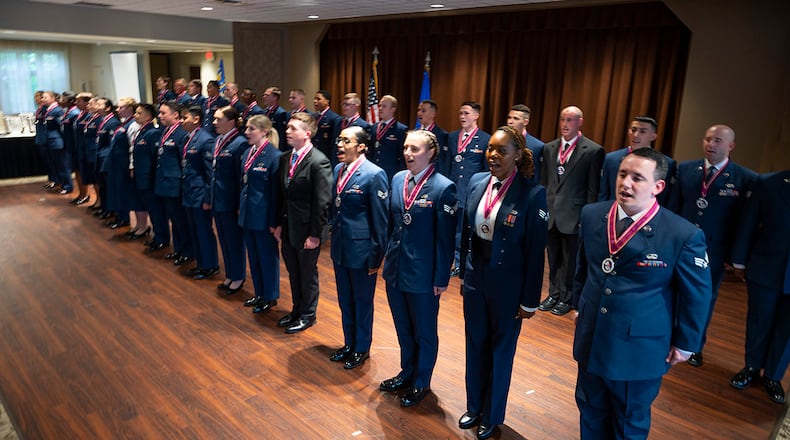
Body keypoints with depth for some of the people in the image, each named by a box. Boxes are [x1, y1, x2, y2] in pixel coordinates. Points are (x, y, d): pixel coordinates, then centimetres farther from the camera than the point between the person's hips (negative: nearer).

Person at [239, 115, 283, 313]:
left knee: (267, 257, 6)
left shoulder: (274, 156, -16)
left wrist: (274, 221, -15)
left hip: (263, 216, -8)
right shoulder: (248, 153, 8)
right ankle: (259, 293, 33)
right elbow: (243, 183, 15)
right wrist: (241, 208, 13)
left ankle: (270, 297, 22)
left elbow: (276, 191, -15)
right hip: (248, 214, 8)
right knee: (253, 257, 18)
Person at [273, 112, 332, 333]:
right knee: (293, 273, 20)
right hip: (288, 228, 7)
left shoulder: (319, 162, -18)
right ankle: (296, 310, 38)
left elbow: (322, 202, -18)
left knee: (308, 274, 10)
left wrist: (315, 234, -18)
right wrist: (279, 223, 10)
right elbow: (283, 194, 12)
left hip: (306, 230, -7)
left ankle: (307, 315, 28)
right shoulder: (285, 159, 6)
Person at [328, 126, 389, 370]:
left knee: (362, 302, 11)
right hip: (339, 248, 7)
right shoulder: (338, 169, 5)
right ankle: (348, 343, 40)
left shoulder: (374, 174, -17)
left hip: (362, 250, -7)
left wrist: (376, 257, -14)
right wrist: (334, 238, 14)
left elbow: (381, 219, -15)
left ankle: (361, 348, 31)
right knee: (345, 301, 20)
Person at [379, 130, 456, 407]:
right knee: (403, 329, 22)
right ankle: (407, 373, 43)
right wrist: (385, 258, 11)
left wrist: (442, 278, -12)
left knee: (424, 333, 14)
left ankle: (421, 383, 34)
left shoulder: (443, 188, -17)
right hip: (395, 269, 6)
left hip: (423, 275, -6)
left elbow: (446, 238, -14)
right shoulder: (397, 179, 3)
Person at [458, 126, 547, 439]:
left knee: (501, 350, 14)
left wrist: (530, 300, -10)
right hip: (475, 279, 5)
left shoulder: (532, 194, -18)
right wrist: (464, 272, 11)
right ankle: (474, 407, 41)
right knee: (475, 345, 19)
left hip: (507, 285, -5)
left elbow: (535, 251, -14)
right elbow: (466, 232, 7)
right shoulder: (477, 182, -2)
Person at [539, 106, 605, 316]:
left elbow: (593, 189, -7)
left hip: (574, 217, -4)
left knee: (570, 260, 9)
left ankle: (566, 298, 25)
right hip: (551, 214, 5)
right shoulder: (549, 148, 8)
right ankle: (554, 294, 32)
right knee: (553, 258, 16)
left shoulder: (593, 151, -7)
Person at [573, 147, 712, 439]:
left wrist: (685, 344, -1)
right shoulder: (591, 215, -6)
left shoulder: (684, 236, -20)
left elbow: (697, 294, -7)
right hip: (590, 340, 4)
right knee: (590, 413, 23)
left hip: (640, 349, -4)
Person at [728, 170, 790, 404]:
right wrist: (739, 260, 7)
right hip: (764, 270, 0)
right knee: (758, 322, 16)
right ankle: (752, 368, 36)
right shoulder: (768, 184, -7)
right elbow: (748, 224, 1)